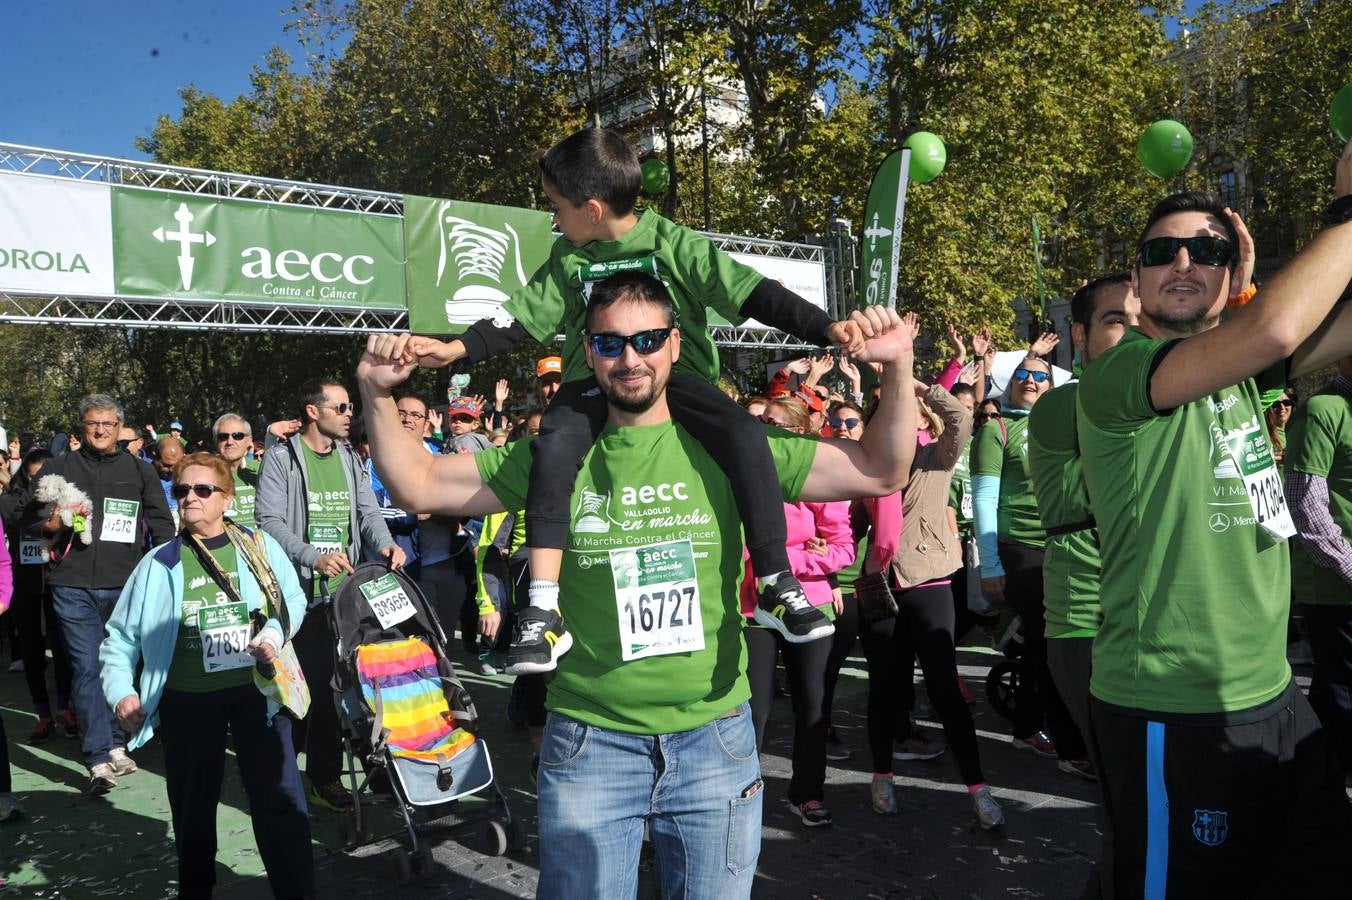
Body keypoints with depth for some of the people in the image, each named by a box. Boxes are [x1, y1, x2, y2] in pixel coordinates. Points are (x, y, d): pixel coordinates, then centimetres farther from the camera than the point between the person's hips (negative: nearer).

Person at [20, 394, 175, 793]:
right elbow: (28, 521, 12)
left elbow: (163, 527, 10)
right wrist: (52, 524, -10)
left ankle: (118, 745, 23)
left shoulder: (140, 470, 11)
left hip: (126, 586, 1)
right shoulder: (58, 468, 10)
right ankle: (99, 760, -2)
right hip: (74, 585, -1)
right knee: (87, 668, -4)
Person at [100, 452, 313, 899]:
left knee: (280, 798, 2)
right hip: (187, 699, 1)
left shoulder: (259, 546, -2)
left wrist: (276, 633, -14)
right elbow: (120, 635, 4)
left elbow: (294, 600, 5)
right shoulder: (159, 562, 0)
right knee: (192, 805, 15)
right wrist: (121, 690, -7)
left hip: (256, 690, -1)